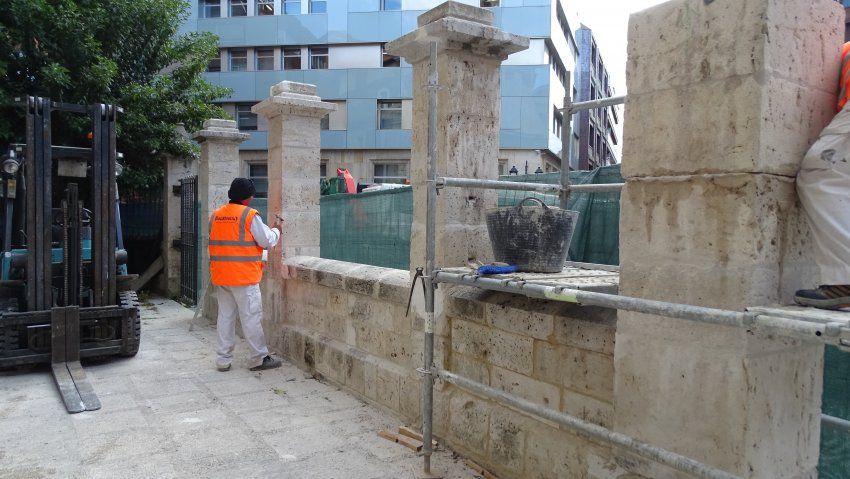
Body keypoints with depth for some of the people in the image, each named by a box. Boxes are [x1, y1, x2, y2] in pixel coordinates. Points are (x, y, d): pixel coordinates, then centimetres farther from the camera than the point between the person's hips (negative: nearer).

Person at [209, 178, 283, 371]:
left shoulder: (216, 215, 9)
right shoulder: (249, 215, -11)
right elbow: (266, 241, -8)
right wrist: (276, 231, 12)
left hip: (220, 275, 6)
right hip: (244, 276, -6)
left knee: (225, 316, 12)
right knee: (251, 317, 1)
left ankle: (223, 359, 16)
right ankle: (259, 359, 9)